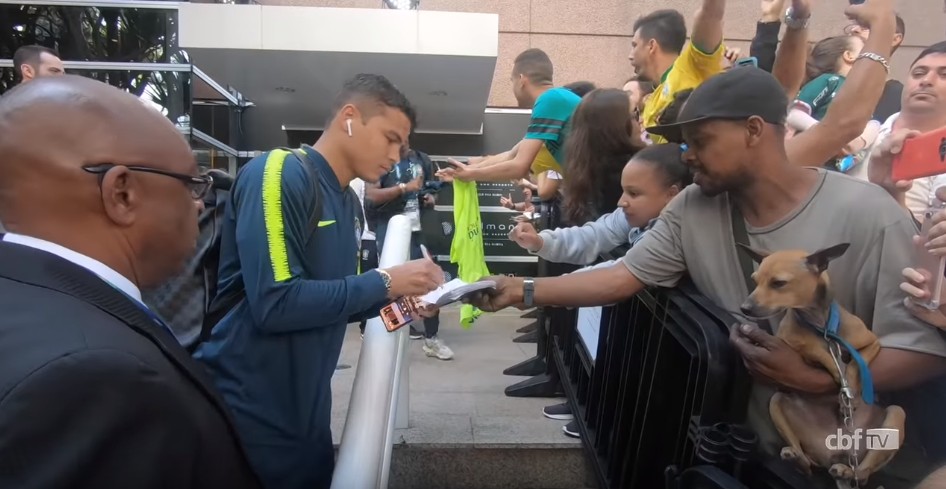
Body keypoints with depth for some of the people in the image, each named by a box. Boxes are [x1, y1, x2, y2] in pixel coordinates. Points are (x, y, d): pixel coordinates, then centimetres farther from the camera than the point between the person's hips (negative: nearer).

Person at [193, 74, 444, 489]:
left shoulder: (348, 204, 9)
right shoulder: (280, 174, -17)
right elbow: (276, 305, -25)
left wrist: (400, 298, -1)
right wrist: (385, 281, -17)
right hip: (247, 416, -8)